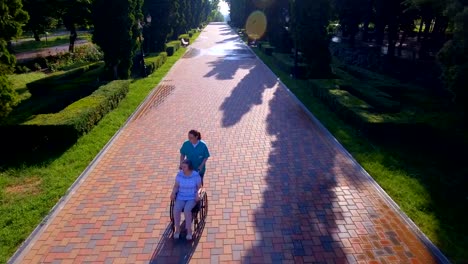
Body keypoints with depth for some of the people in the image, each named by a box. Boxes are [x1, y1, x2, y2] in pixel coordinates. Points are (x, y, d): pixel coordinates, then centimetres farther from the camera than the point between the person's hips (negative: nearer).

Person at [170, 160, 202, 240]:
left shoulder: (196, 175, -11)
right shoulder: (179, 174, -5)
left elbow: (199, 187, -4)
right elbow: (176, 186, 1)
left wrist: (197, 194, -20)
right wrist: (173, 193, -16)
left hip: (192, 198, -3)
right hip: (181, 197, 3)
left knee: (187, 210, -31)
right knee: (176, 209, -25)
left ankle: (189, 230, -13)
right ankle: (177, 229, -7)